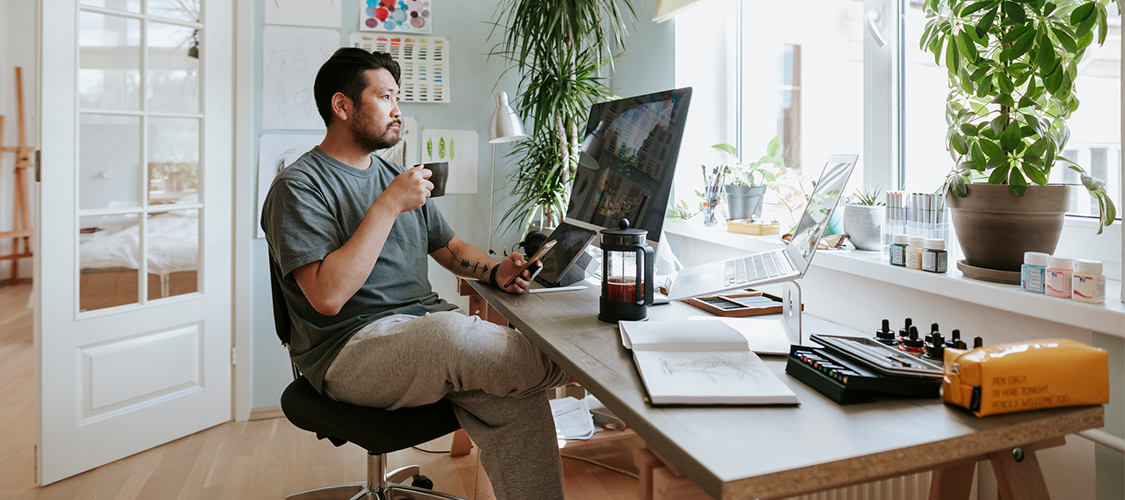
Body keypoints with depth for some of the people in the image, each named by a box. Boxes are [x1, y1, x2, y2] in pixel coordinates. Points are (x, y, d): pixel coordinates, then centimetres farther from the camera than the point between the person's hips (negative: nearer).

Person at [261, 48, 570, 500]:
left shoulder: (399, 177, 19)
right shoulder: (299, 186, -5)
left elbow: (451, 249, 24)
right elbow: (328, 296, -19)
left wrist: (496, 270, 1)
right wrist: (388, 206, -18)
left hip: (430, 321, 7)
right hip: (350, 348, -6)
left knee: (516, 403, -21)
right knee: (451, 335, -35)